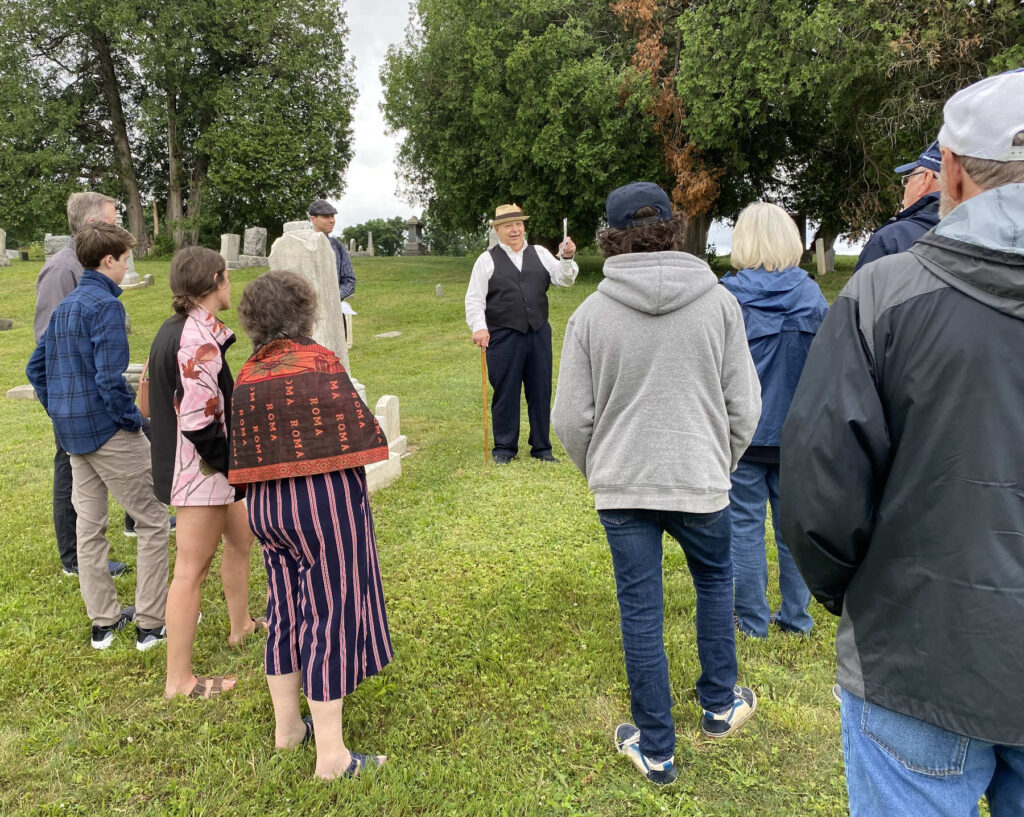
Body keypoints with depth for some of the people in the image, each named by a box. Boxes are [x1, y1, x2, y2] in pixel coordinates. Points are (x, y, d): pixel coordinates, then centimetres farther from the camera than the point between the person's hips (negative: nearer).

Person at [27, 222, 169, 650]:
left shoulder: (64, 306, 12)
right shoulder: (106, 306, -15)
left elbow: (36, 366, 16)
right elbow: (110, 378, -23)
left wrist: (59, 412, 17)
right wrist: (135, 421, -12)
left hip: (73, 433, 9)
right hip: (108, 431, -9)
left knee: (88, 525, 14)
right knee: (153, 520, 2)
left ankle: (104, 620, 25)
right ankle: (151, 622, 7)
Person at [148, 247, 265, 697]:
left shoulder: (176, 329, 8)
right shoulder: (199, 340, -24)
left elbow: (166, 399, 15)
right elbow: (200, 424, -27)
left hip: (185, 464, 11)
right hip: (203, 468, -10)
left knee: (241, 534, 26)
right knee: (192, 570, 0)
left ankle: (241, 624, 45)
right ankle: (179, 681, 13)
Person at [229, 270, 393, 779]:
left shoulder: (246, 377, 4)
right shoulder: (318, 360, -12)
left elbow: (240, 453, 7)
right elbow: (358, 432, -12)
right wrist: (350, 468, 6)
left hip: (265, 504, 6)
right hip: (326, 501, -6)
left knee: (286, 612, 18)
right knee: (330, 615, 1)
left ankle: (287, 727, 33)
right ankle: (331, 754, 10)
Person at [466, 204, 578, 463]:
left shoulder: (540, 254, 12)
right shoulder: (487, 260, 4)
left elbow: (564, 279, 5)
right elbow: (474, 299, 0)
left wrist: (567, 258, -13)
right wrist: (479, 327, -13)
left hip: (539, 334, 3)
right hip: (503, 337, -3)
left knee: (541, 392, 8)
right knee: (506, 393, 5)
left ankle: (541, 448, 20)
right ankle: (504, 448, 19)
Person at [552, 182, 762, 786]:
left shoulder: (591, 313, -6)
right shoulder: (719, 302, -5)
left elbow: (572, 420, -5)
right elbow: (745, 405, -2)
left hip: (621, 487, 0)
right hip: (701, 481, 1)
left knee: (640, 611, 10)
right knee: (715, 579, 26)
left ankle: (656, 749, 23)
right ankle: (720, 704, 40)